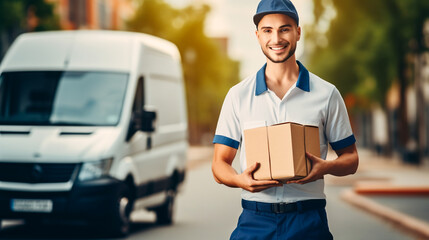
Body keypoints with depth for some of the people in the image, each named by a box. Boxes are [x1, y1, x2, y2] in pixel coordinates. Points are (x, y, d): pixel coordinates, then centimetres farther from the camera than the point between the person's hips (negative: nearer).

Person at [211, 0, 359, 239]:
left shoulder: (327, 94, 6)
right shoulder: (238, 95, 7)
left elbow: (351, 158, 9)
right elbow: (220, 164, 6)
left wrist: (326, 167, -13)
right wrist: (239, 180, -16)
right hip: (255, 221, 1)